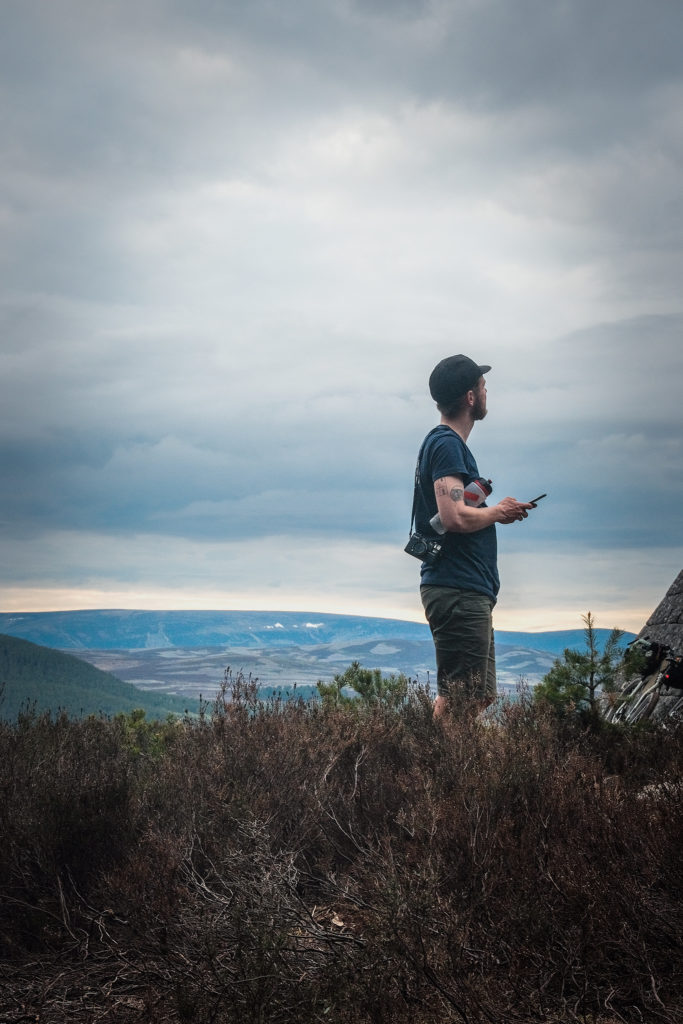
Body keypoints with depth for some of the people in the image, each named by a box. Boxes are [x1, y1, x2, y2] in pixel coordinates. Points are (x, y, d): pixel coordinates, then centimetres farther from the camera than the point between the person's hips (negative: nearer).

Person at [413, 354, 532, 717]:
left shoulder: (447, 443, 20)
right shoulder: (447, 444, -12)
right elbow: (454, 517, -24)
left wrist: (501, 510, 13)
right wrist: (497, 512, -7)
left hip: (468, 592, 11)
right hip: (458, 592, -11)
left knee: (479, 698, 13)